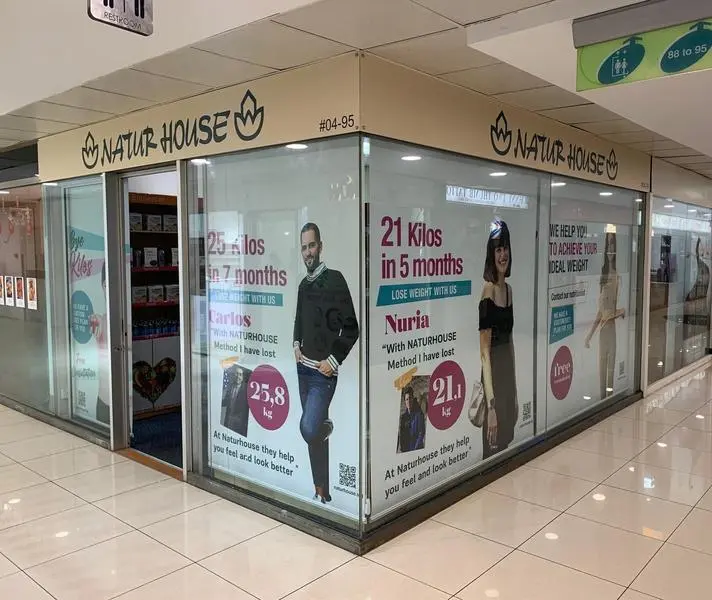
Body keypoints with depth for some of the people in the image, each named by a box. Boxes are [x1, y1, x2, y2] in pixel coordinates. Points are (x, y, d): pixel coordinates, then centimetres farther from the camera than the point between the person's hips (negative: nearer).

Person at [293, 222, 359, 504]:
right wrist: (296, 344, 12)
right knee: (313, 432, 12)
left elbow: (351, 328, -12)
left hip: (323, 372, -7)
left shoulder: (335, 279, -10)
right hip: (303, 369, 7)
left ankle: (326, 427, 16)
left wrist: (334, 360, -14)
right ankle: (321, 490, 25)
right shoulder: (303, 285, 12)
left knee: (308, 429, -19)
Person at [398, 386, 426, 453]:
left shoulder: (419, 414, -2)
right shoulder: (403, 416, 11)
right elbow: (400, 435, 10)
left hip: (416, 449, -3)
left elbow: (421, 434, -5)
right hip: (404, 449, 3)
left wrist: (414, 449, -11)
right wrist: (400, 449, -2)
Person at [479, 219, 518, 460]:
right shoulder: (487, 290, -15)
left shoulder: (508, 289, 9)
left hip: (509, 372, 8)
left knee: (509, 444, 17)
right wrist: (490, 404, -22)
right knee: (492, 451, 2)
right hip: (492, 375, -8)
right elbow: (484, 352, -19)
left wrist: (515, 393, 17)